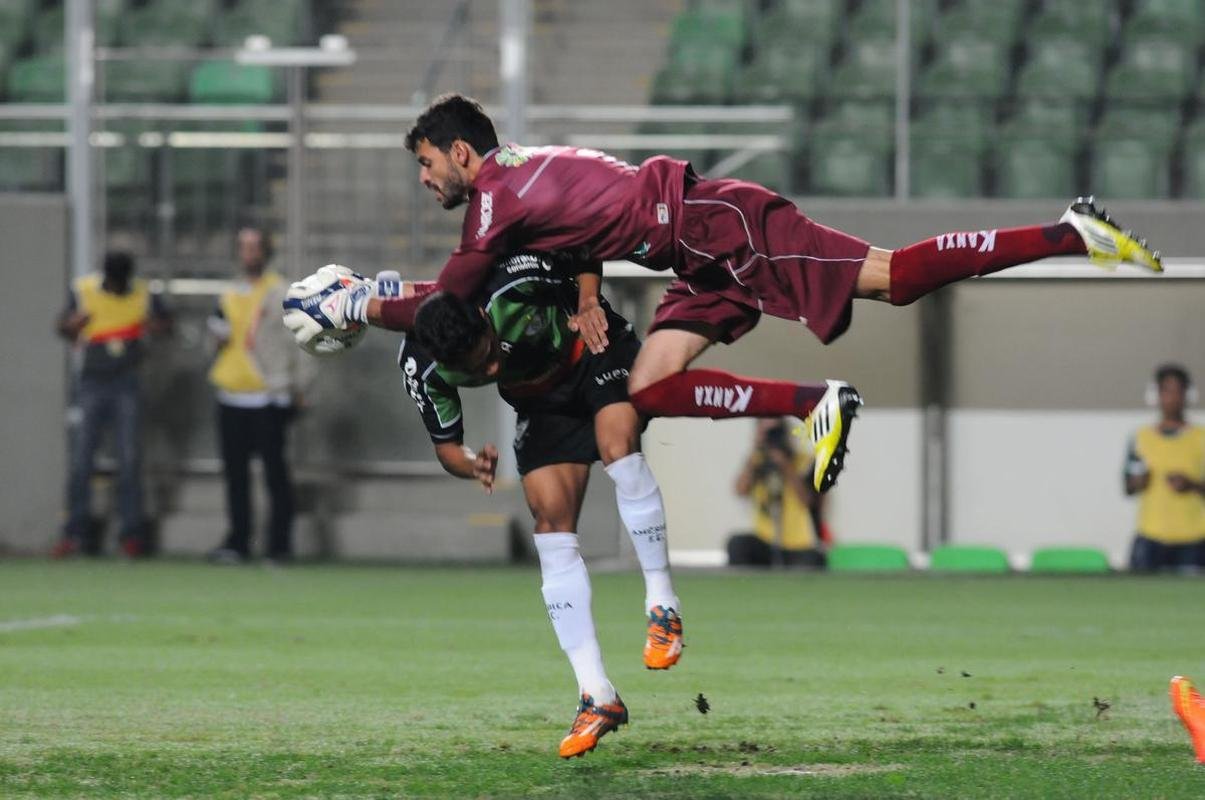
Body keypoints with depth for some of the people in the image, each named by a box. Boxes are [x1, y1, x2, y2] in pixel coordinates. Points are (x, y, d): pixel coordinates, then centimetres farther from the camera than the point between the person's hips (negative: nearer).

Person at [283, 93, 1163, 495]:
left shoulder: (498, 193, -9)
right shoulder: (528, 168, 19)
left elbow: (446, 305, -7)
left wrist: (365, 308, 6)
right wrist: (587, 299, 13)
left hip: (719, 225, -9)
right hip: (708, 268, 9)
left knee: (890, 276, -16)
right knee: (649, 391, 3)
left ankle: (1071, 233, -18)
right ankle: (816, 404, 0)